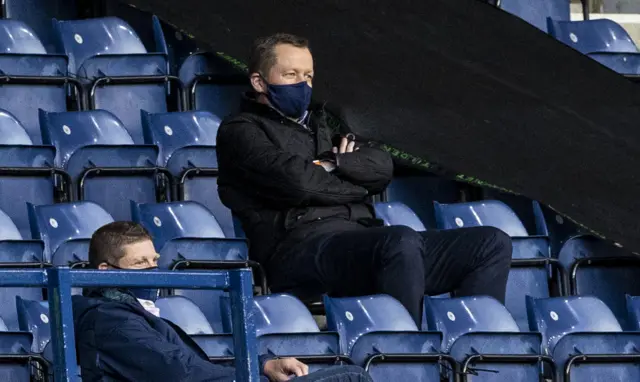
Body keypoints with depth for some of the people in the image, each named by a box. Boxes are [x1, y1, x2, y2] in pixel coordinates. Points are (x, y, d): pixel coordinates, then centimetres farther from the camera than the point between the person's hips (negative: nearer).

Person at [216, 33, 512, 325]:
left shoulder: (319, 123, 34)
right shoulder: (239, 131, 11)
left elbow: (382, 167, 16)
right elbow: (297, 181, -7)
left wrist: (331, 164, 1)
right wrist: (358, 189, 8)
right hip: (302, 245, -8)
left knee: (493, 244, -7)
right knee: (402, 242, -39)